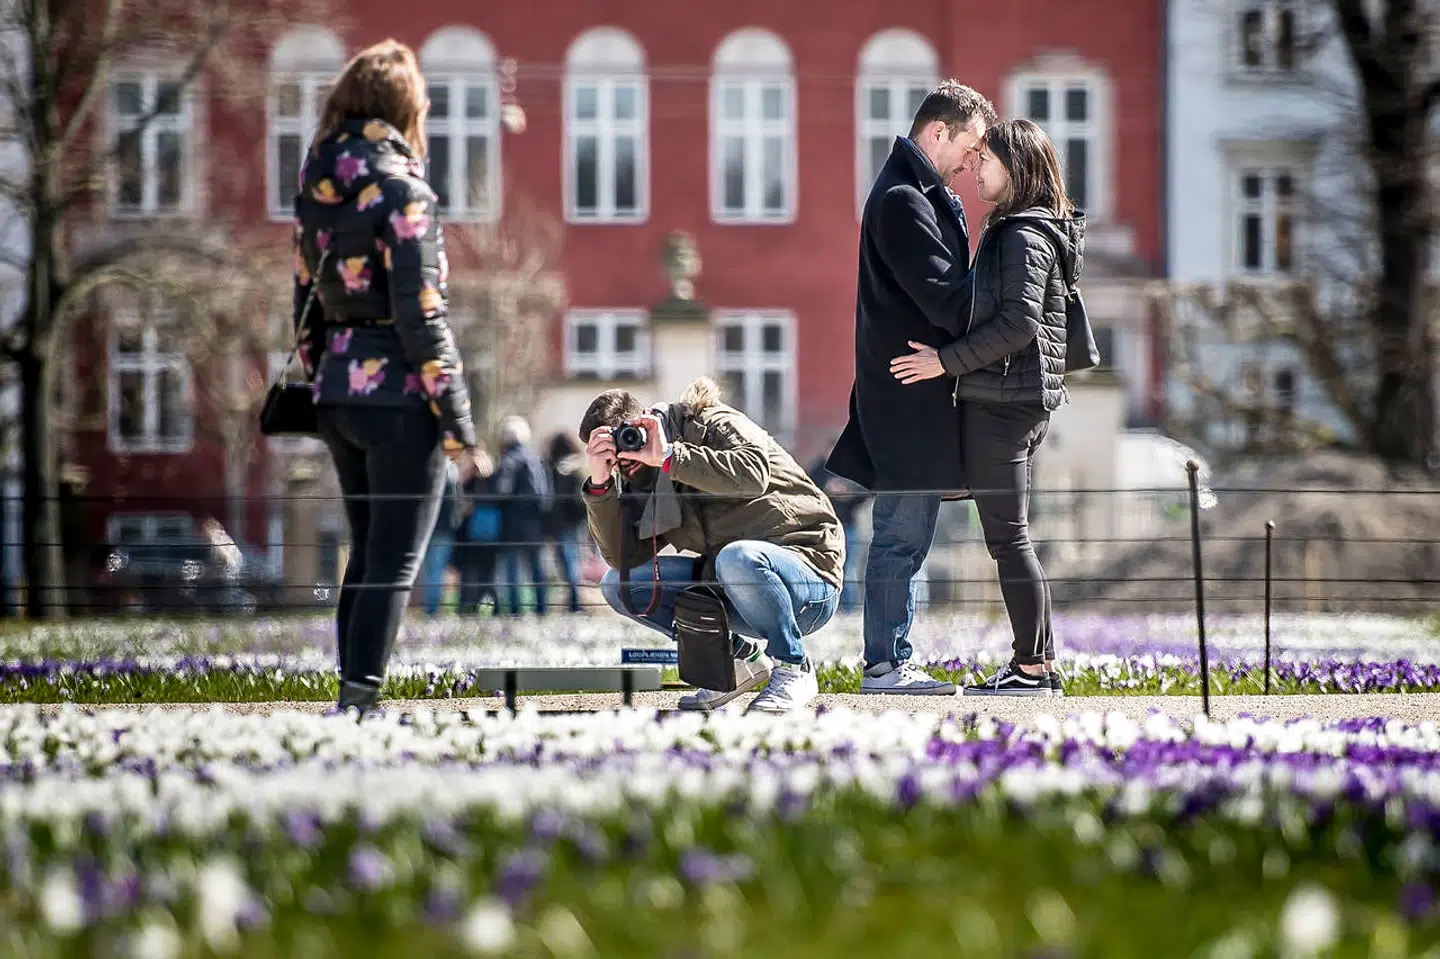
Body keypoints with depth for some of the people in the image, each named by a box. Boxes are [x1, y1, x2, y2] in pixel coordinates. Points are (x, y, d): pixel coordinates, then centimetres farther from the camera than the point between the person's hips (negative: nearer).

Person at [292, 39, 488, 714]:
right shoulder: (403, 193, -12)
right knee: (394, 564, -3)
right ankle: (360, 702, -7)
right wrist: (460, 428, -12)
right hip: (400, 397, -7)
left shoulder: (316, 195, 9)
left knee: (367, 555, 16)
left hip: (338, 393, 7)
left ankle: (353, 695, 18)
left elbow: (306, 310, 14)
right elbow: (420, 317, -15)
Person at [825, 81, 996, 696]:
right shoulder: (902, 200, -14)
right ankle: (886, 664, -3)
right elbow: (943, 297, -20)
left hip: (915, 399, 11)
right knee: (901, 535, -6)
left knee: (905, 535, 12)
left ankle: (891, 661, 15)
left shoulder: (923, 195, 20)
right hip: (909, 397, -11)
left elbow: (947, 288, 17)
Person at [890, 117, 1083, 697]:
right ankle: (1037, 664, 13)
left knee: (1007, 535, -8)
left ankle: (1034, 667, -8)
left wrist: (947, 361, -18)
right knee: (1009, 535, 12)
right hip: (1020, 401, 10)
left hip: (1002, 401, -10)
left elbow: (1018, 323, -21)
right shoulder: (1010, 231, 17)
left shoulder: (1025, 236, -13)